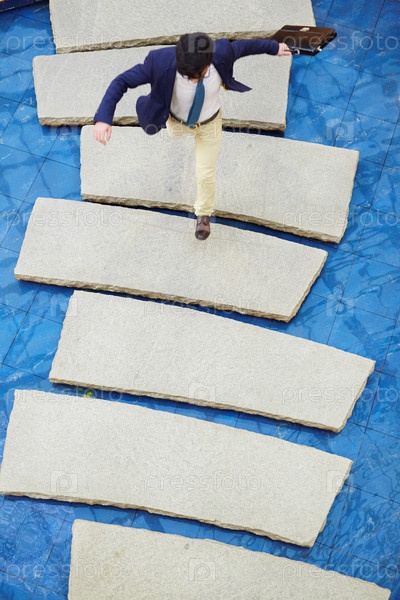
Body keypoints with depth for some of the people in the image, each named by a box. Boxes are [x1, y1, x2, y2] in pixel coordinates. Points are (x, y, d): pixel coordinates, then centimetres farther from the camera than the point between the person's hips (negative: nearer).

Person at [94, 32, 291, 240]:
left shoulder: (220, 53, -37)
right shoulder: (161, 62, -42)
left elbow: (242, 45, -14)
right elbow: (122, 81, -34)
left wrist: (273, 47, 4)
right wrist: (103, 118, -47)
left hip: (209, 123, 1)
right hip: (177, 121, 0)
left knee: (205, 173, 12)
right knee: (176, 131, 35)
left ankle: (203, 213, 41)